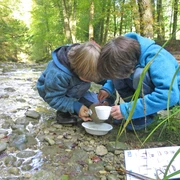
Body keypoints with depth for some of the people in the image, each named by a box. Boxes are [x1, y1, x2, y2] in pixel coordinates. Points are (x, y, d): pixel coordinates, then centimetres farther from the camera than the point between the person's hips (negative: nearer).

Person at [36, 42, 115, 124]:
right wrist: (75, 107, -38)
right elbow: (53, 99, -31)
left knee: (108, 99, -2)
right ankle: (63, 112, -15)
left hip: (72, 92, 6)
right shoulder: (58, 75, -40)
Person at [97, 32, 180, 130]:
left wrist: (127, 109, -41)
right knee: (116, 72, -14)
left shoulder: (155, 58, -34)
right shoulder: (124, 55, -14)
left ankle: (147, 115, -12)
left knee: (140, 75, -35)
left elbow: (169, 95, -44)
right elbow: (114, 73, 8)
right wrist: (108, 88, -12)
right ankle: (136, 107, -5)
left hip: (172, 92, -6)